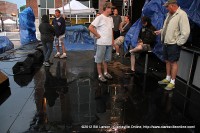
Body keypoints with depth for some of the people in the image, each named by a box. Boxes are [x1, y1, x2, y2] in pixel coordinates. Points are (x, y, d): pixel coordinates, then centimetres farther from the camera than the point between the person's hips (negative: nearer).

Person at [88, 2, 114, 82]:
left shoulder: (110, 18, 12)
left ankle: (105, 72, 31)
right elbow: (90, 27, -17)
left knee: (107, 59, 17)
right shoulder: (100, 18, -11)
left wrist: (112, 40, 12)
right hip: (101, 43, -7)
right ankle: (100, 75, 14)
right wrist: (98, 35, -12)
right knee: (99, 59, 4)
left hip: (109, 43, 8)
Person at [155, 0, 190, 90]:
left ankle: (172, 82, 11)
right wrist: (160, 31, 18)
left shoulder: (181, 14, -15)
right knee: (167, 61, 16)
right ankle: (168, 79, 30)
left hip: (173, 44, -8)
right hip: (166, 43, 8)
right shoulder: (169, 14, 12)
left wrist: (178, 43, -17)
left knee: (173, 62, 0)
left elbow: (186, 32, -19)